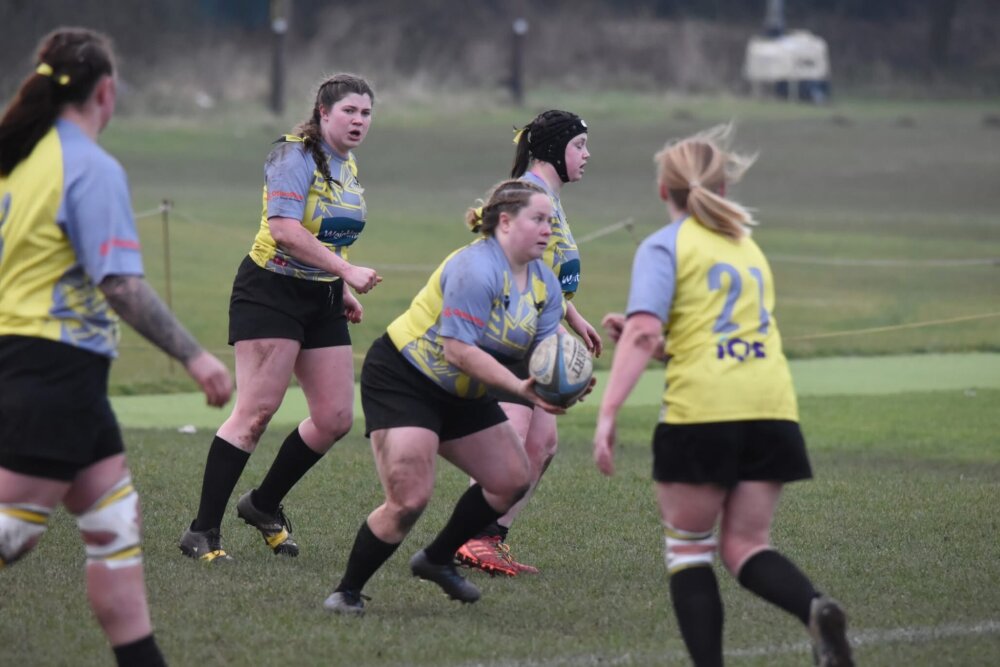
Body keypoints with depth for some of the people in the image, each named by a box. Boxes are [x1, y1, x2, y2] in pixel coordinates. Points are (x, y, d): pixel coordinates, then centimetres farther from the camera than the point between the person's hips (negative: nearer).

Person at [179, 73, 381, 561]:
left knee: (336, 418, 1)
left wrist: (344, 292, 18)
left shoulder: (347, 166, 13)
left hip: (322, 300, 8)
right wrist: (347, 270, -27)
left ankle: (264, 505, 21)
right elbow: (285, 229, -26)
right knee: (256, 411, -14)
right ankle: (202, 531, -9)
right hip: (271, 292, -8)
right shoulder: (295, 157, -14)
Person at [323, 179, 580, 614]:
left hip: (461, 394, 9)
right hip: (401, 379, -9)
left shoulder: (544, 284, 2)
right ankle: (347, 592, -3)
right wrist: (521, 389, -35)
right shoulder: (476, 269, -26)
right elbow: (458, 350, -31)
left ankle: (437, 560, 25)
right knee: (409, 500, -19)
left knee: (513, 480, 8)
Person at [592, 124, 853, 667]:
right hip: (771, 409, 5)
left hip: (700, 411, -5)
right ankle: (815, 608, -22)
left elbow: (643, 333, -11)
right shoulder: (746, 246, 24)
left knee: (689, 549, 9)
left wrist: (607, 413, -16)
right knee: (746, 547, 8)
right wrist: (646, 335, 34)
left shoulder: (665, 245, 3)